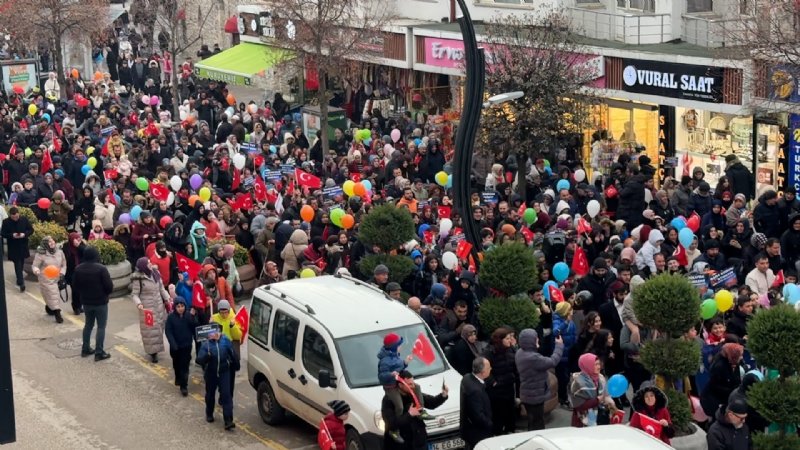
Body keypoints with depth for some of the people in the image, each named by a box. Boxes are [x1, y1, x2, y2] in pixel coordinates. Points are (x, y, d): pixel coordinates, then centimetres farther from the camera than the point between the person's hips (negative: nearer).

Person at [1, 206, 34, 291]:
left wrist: (24, 234, -20)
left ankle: (19, 278, 39)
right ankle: (21, 283, -9)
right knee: (17, 264, -6)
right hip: (13, 247, -3)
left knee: (21, 262, 18)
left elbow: (31, 230, 0)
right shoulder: (6, 222, -11)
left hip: (23, 246, 3)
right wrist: (12, 235, -25)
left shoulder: (24, 219, -7)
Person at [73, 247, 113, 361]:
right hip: (100, 302, -5)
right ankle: (99, 352, 0)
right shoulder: (101, 268, -19)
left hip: (86, 302, 5)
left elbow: (75, 287, 4)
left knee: (88, 324, 21)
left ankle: (85, 349, 25)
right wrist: (105, 293, 4)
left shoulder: (78, 269, -2)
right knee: (101, 327, 1)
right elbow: (109, 287, -18)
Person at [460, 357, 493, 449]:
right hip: (477, 434, -9)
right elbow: (478, 416, -27)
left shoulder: (467, 378, -4)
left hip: (469, 428, 9)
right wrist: (491, 426, -13)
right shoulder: (475, 390, -33)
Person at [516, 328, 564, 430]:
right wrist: (559, 345, -11)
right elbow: (552, 362, -24)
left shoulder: (520, 353, 1)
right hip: (535, 396, -9)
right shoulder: (532, 357, -30)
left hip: (527, 395, 9)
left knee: (533, 424, 21)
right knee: (537, 426, 2)